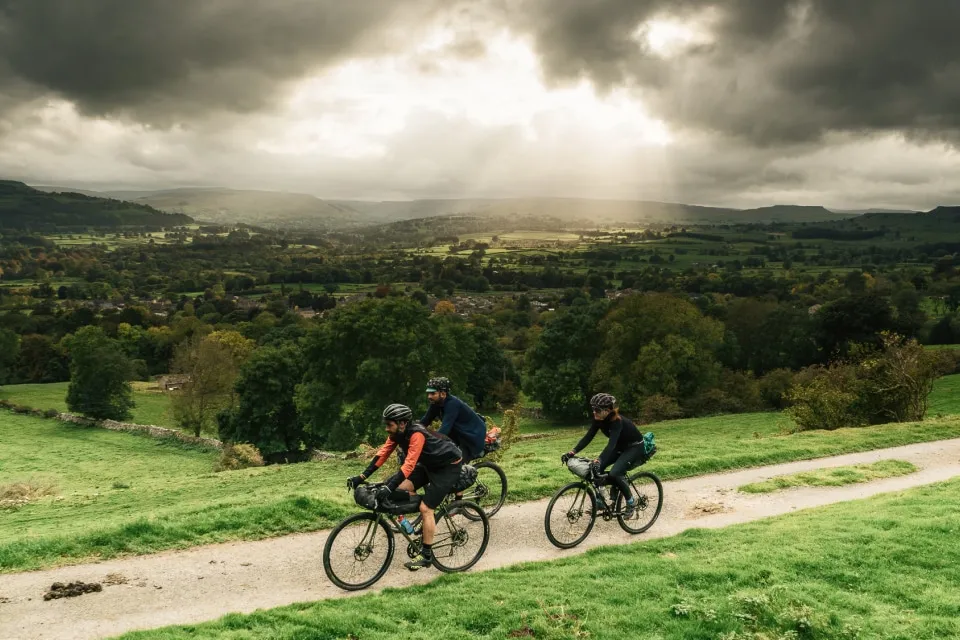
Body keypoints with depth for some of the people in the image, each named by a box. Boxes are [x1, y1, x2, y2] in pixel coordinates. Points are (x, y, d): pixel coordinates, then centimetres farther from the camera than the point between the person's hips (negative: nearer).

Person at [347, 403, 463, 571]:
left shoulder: (416, 434, -33)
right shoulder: (397, 433, -8)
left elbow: (409, 465, -39)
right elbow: (382, 454, -9)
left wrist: (388, 488, -45)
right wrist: (361, 477, -16)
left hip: (448, 466, -8)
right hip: (429, 464, 8)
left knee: (425, 508, -13)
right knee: (402, 488, -6)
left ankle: (427, 555, -1)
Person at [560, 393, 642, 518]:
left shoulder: (617, 421, -34)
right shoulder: (598, 419, -13)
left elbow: (611, 443, -47)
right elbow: (588, 437, -15)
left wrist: (598, 460, -61)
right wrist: (572, 451, -28)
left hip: (634, 447, -8)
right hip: (620, 447, 8)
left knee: (614, 473, -27)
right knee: (596, 468, -10)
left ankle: (631, 503, -5)